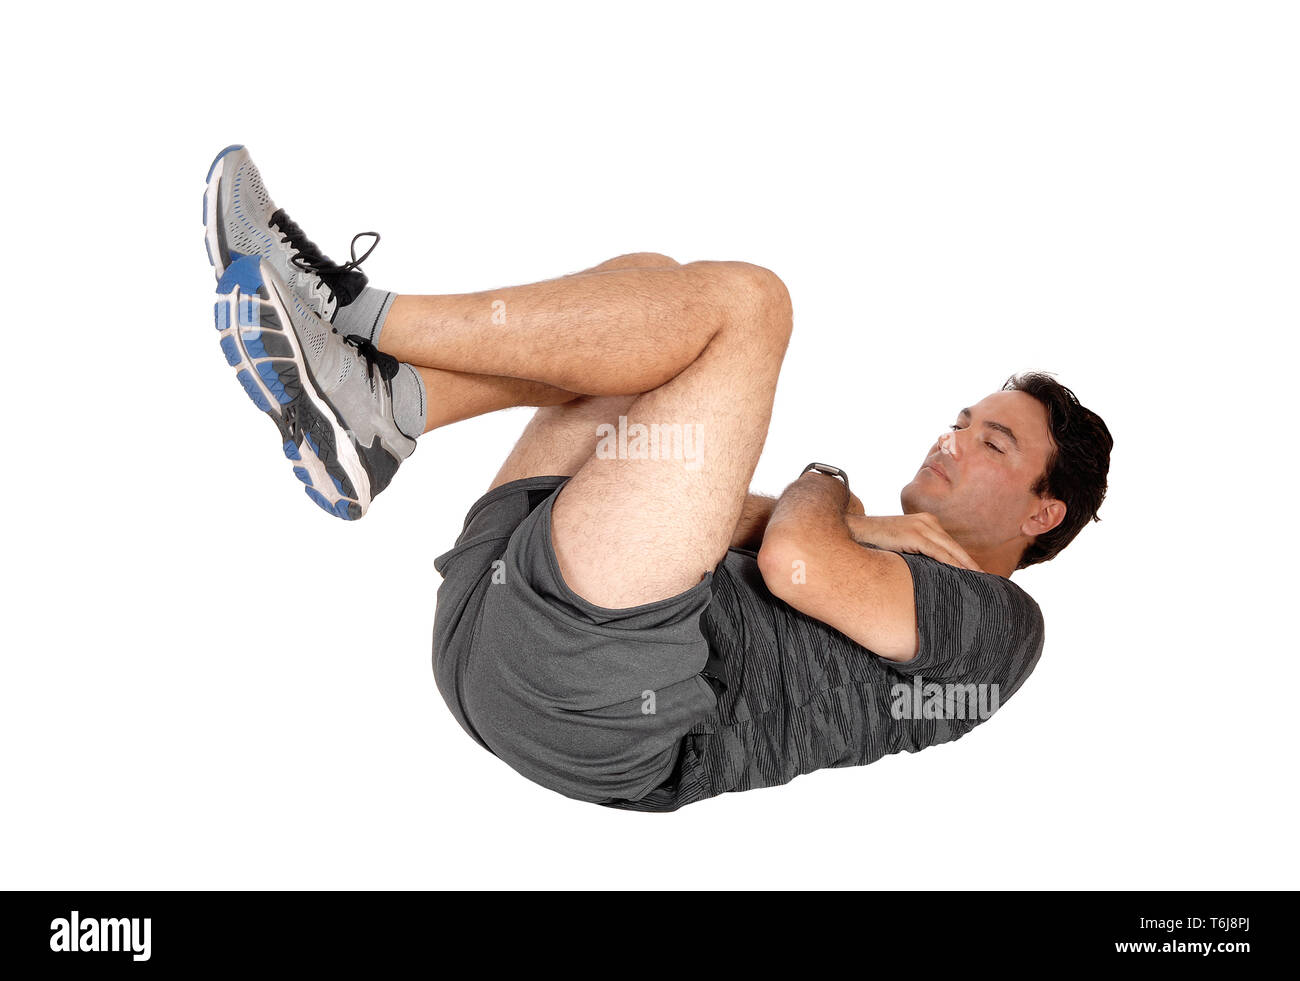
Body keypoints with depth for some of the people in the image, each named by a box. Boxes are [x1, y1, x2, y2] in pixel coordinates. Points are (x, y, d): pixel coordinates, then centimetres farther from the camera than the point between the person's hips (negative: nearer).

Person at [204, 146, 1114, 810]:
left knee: (741, 297, -11)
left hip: (600, 688, -9)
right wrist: (848, 523, 11)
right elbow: (697, 514, 24)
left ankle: (357, 314, -9)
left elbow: (795, 562, -12)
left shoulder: (1000, 621, 8)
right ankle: (364, 406, -7)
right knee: (650, 294, 14)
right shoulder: (873, 556, 34)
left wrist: (825, 488, 12)